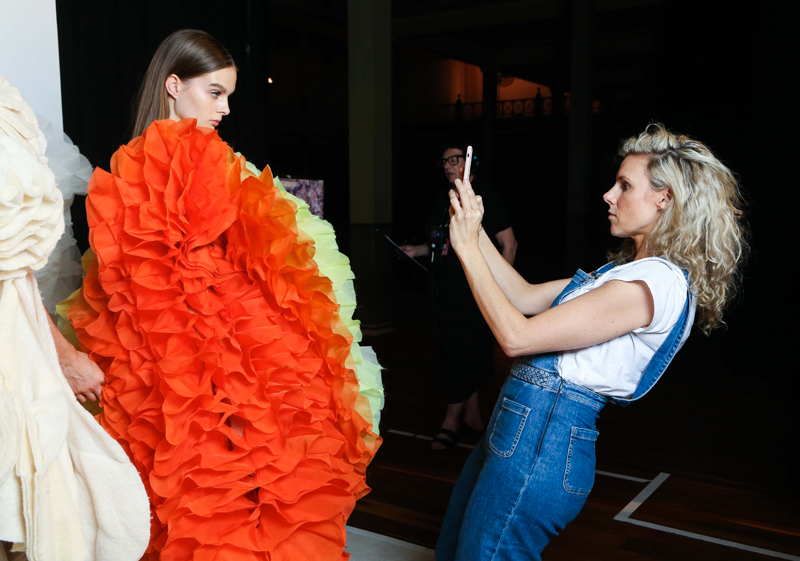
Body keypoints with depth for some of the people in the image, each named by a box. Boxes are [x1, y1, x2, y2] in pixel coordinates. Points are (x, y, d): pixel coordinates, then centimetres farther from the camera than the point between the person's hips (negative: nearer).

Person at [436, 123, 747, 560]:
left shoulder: (658, 282, -19)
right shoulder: (628, 269, 13)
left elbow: (516, 336, -22)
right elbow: (526, 297, 16)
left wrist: (467, 248, -14)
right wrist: (475, 231, 10)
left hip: (540, 441, -10)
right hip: (519, 427, 10)